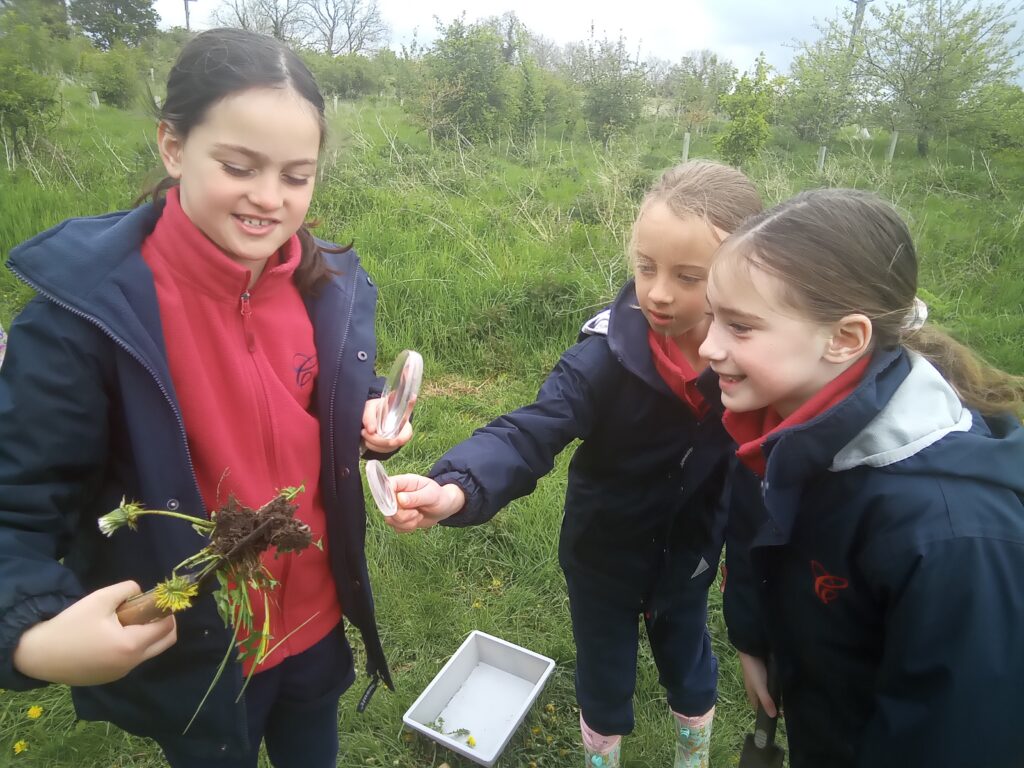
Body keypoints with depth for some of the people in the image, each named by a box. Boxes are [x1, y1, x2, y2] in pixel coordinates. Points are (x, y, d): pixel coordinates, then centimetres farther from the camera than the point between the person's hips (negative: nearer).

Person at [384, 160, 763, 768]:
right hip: (604, 557, -2)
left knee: (690, 668, 28)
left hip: (687, 556, 3)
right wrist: (456, 489, -58)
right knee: (604, 681, 21)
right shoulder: (607, 357, -29)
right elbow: (528, 433, -39)